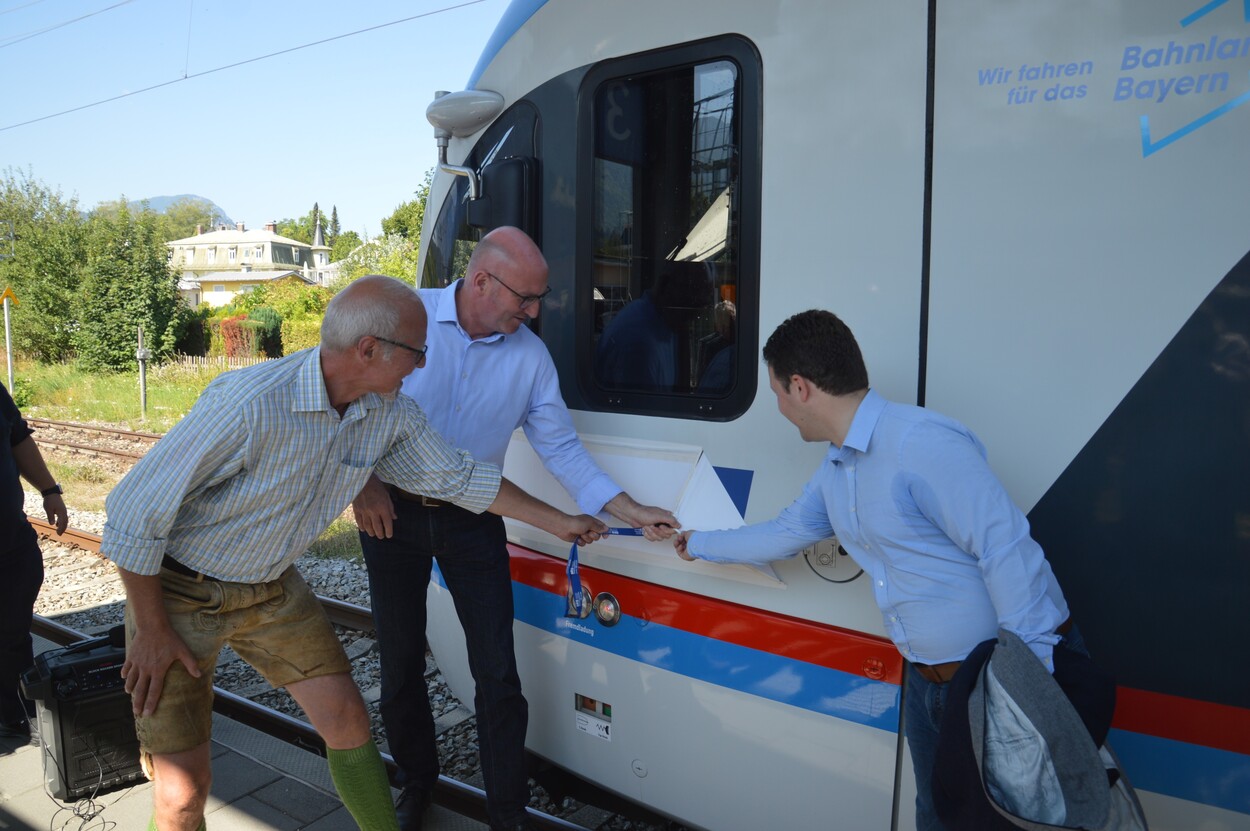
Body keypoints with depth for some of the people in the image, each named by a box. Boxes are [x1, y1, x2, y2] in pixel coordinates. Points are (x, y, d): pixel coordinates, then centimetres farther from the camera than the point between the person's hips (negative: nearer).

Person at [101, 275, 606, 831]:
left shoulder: (391, 414, -11)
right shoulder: (249, 404, -33)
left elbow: (457, 476, 4)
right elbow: (134, 511, -24)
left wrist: (559, 523, 8)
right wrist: (152, 632, -16)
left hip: (272, 588, 6)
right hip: (180, 592, -5)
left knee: (347, 720, 5)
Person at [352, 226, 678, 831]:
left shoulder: (530, 356, -5)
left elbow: (562, 448, -2)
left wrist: (631, 511, -9)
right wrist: (362, 483, -12)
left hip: (473, 522, 1)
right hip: (392, 512, -1)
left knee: (497, 674, 1)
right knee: (400, 664, 13)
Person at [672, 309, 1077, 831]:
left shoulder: (922, 444, -23)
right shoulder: (834, 468, 7)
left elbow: (1007, 554, -26)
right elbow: (786, 533, 23)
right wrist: (700, 545, 32)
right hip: (928, 681, 8)